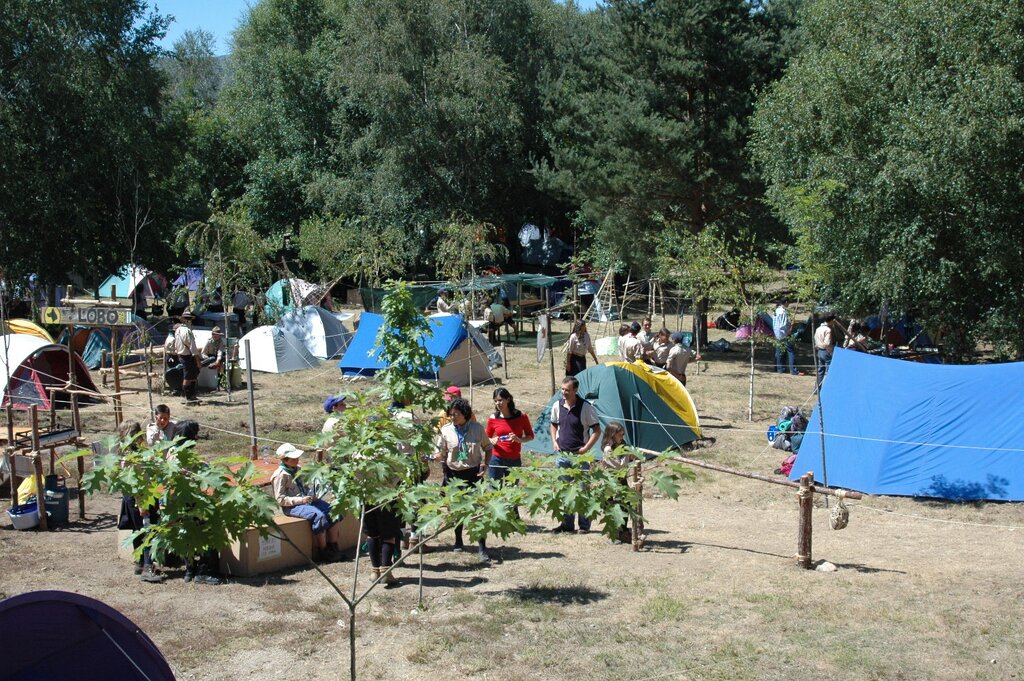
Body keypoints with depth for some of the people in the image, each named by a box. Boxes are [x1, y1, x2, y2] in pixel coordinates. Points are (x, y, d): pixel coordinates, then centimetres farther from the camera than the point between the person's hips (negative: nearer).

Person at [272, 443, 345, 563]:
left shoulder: (298, 469, 12)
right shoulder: (280, 475, -12)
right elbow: (280, 499, -15)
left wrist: (312, 495, 4)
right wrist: (300, 500, -24)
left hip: (305, 500, 8)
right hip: (291, 506, -8)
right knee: (319, 515, -31)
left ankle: (333, 547, -7)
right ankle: (323, 552, -20)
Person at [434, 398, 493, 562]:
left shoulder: (477, 428, -3)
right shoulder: (446, 430, -3)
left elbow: (487, 447, 11)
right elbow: (441, 453, 0)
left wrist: (485, 464, -5)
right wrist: (433, 456, -22)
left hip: (474, 474, -2)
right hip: (454, 474, 2)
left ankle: (482, 548, -6)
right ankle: (458, 541, 34)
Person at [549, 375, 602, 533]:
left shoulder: (585, 407, -11)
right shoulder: (557, 406, 3)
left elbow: (597, 430, -7)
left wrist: (586, 448, -13)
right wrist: (555, 442, 5)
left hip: (579, 455, -5)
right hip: (562, 454, 5)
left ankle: (584, 525, 8)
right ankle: (567, 523, 18)